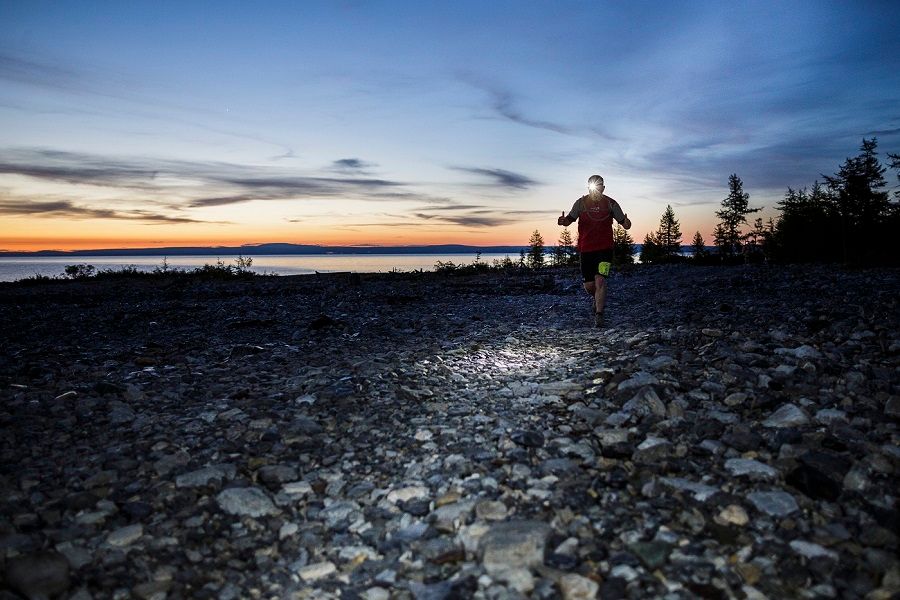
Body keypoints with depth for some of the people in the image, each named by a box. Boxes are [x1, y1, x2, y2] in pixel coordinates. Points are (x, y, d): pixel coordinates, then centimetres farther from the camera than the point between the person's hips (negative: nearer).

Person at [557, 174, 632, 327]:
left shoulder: (610, 203, 1)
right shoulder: (581, 203, 2)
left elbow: (623, 222, 4)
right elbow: (570, 220, 2)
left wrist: (627, 223, -20)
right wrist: (563, 221, -22)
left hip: (605, 248, -2)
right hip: (586, 250, 2)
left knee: (600, 280, -17)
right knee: (589, 286, 5)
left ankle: (599, 315, -10)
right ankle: (599, 299, 40)